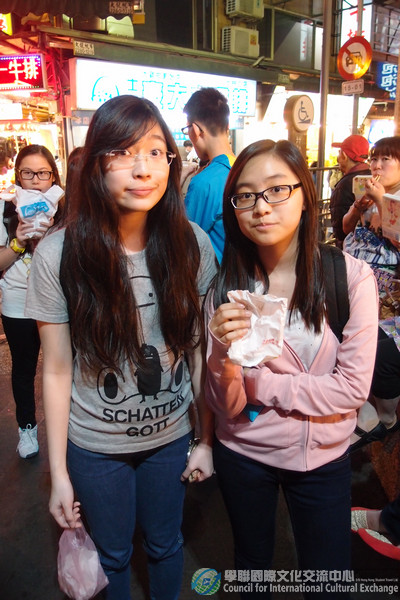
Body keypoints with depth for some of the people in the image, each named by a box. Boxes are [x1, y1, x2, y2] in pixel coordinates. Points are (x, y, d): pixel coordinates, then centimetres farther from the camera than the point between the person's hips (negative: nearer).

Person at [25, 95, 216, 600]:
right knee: (112, 555, 24)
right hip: (95, 446, -1)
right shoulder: (58, 255, -17)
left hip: (171, 436, 2)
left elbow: (200, 350, -5)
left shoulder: (192, 245, -12)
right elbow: (57, 371, -11)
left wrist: (207, 438, 0)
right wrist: (58, 473, -5)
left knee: (165, 545, 26)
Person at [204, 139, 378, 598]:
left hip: (324, 456, -1)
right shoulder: (225, 288, -12)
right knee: (253, 562, 25)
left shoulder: (352, 276, -16)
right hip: (243, 454, 1)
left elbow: (353, 388, -16)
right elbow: (225, 406, -13)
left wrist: (257, 381, -17)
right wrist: (224, 355, -33)